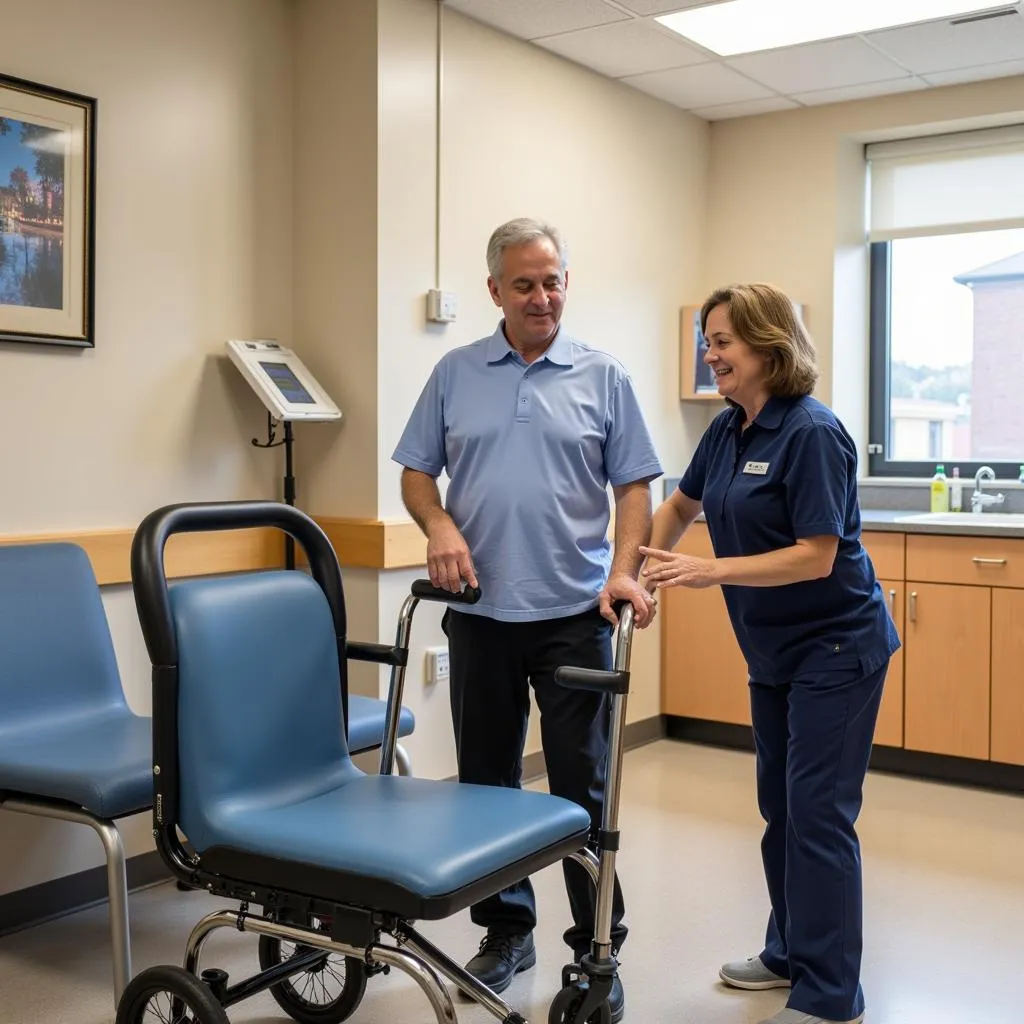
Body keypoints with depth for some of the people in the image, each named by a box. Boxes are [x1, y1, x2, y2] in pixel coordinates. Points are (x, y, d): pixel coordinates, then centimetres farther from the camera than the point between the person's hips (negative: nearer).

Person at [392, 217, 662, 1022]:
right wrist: (439, 524, -11)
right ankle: (506, 929, 28)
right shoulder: (455, 374, 7)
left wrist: (624, 570, -15)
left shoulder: (604, 378, 2)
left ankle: (597, 948, 14)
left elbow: (634, 486, 0)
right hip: (480, 614, 3)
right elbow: (416, 470, 9)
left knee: (582, 788, 2)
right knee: (486, 780, 11)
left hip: (575, 613, -2)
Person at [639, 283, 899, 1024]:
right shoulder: (727, 431, 3)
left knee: (818, 814, -5)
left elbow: (817, 555, -24)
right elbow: (682, 505, 19)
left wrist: (711, 571, -29)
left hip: (836, 649, -8)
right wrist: (649, 567, 8)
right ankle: (791, 951, 32)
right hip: (773, 652, 8)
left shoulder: (812, 433, -20)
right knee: (780, 807, 16)